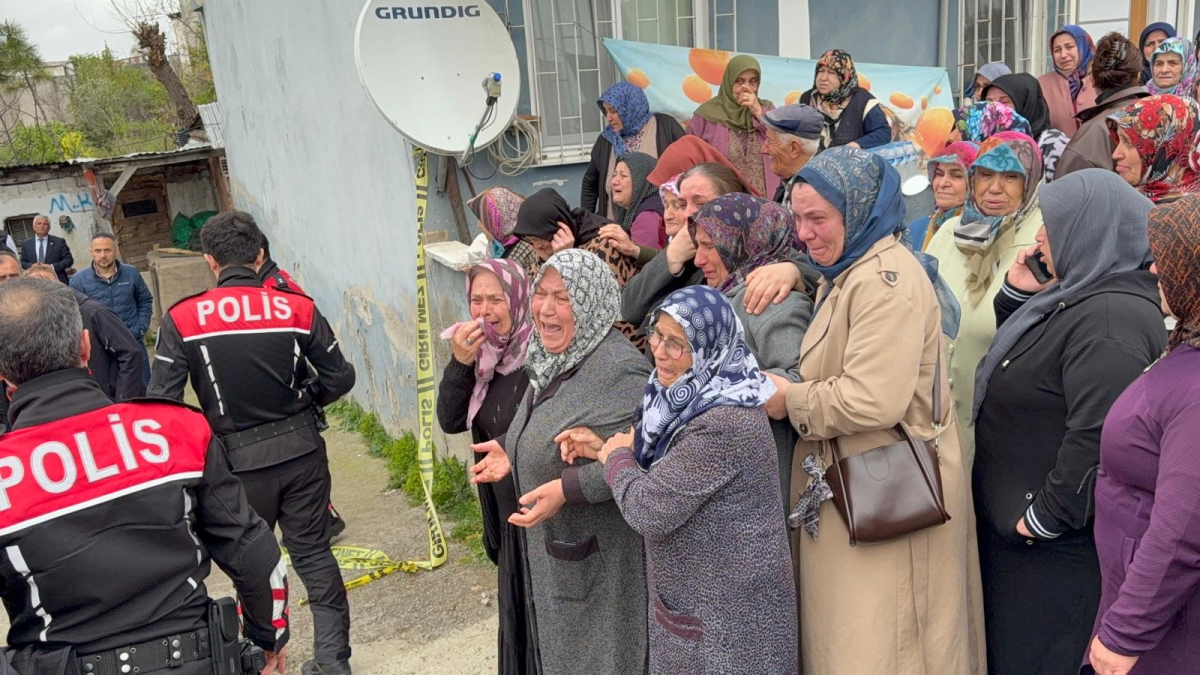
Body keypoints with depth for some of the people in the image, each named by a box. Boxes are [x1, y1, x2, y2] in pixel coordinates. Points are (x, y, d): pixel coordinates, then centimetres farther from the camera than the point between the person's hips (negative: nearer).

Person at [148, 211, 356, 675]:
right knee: (313, 551, 14)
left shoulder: (182, 320, -10)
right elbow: (340, 378, -1)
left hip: (240, 459, -1)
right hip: (301, 449, 2)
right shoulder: (298, 309, -7)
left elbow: (162, 402, -10)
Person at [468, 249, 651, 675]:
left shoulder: (618, 369, -24)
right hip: (554, 545, 9)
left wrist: (567, 488, -31)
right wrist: (513, 451, 6)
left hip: (599, 556, -9)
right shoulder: (553, 360, 5)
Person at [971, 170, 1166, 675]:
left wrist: (1045, 517, -21)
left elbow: (1096, 439, -31)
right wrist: (1017, 295, 6)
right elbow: (1019, 360, 23)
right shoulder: (1078, 296, 9)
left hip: (1049, 545, -10)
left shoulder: (1111, 318, -24)